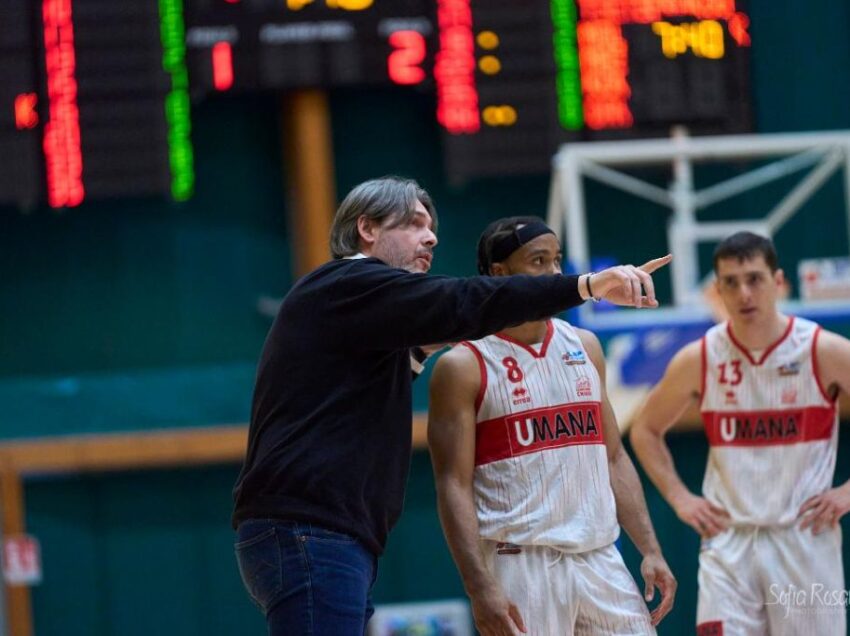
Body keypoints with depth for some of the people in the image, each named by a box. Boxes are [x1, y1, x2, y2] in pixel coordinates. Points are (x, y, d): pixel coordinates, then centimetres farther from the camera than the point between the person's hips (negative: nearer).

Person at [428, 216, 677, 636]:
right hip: (520, 565, -5)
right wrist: (480, 587, -18)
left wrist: (650, 549, 7)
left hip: (599, 558, 6)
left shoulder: (584, 347, 13)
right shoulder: (464, 367, -4)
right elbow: (454, 486, -9)